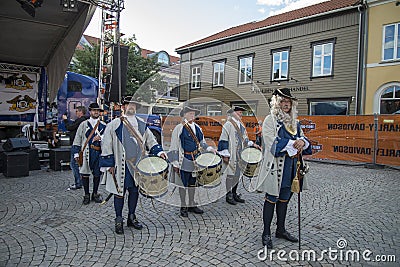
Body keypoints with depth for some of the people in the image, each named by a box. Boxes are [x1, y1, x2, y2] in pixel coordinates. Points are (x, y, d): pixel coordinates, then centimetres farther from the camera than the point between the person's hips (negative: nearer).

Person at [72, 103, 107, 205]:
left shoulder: (103, 125, 10)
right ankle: (86, 195, 19)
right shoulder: (83, 124, 5)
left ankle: (95, 193, 24)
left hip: (99, 153, 2)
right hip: (86, 152, -1)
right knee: (85, 174, 4)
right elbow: (77, 139, 5)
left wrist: (100, 137, -10)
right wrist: (76, 153, -1)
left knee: (97, 174, 9)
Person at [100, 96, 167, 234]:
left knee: (135, 190, 12)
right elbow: (106, 145, -3)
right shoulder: (114, 124, -4)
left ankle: (132, 217, 29)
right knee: (119, 192, 6)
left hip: (137, 165, 4)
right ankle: (119, 220, 22)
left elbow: (151, 140, 14)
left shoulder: (142, 124, 8)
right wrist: (109, 165, -6)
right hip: (120, 165, -4)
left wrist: (159, 151, -2)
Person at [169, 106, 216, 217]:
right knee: (183, 183, 6)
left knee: (192, 183, 15)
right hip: (184, 161, -6)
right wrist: (175, 163, -13)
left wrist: (209, 148, 1)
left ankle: (191, 205, 29)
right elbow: (174, 147, -10)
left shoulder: (197, 128, 10)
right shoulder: (179, 129, -9)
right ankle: (183, 207, 21)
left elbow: (202, 142, 20)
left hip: (196, 160, 6)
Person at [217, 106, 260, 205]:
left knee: (237, 174, 13)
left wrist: (252, 144, 10)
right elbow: (223, 140, -15)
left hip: (239, 155, 8)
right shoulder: (228, 125, -11)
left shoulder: (241, 125, 14)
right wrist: (225, 155, -18)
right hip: (231, 155, -8)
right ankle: (229, 195, 11)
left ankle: (234, 194, 25)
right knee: (230, 175, -1)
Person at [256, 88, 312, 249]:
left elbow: (302, 138, 12)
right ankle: (266, 234, 12)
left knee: (284, 199, 16)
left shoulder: (295, 122, 15)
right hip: (276, 166, -6)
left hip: (291, 166, 7)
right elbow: (272, 143, -15)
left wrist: (302, 142, -12)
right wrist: (292, 144, -19)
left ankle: (281, 229, 30)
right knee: (271, 199, 1)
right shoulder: (270, 120, -5)